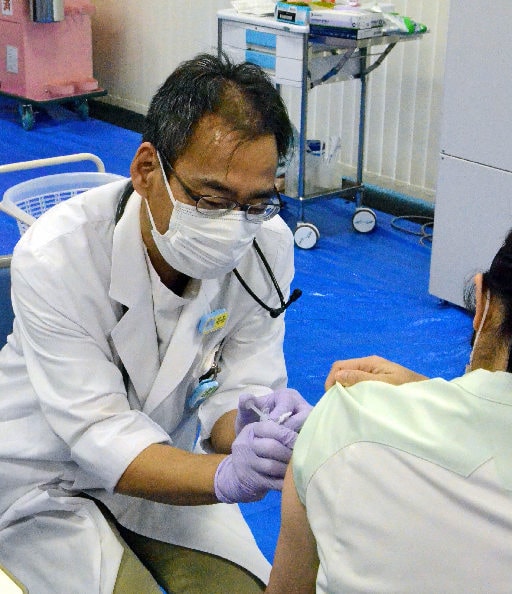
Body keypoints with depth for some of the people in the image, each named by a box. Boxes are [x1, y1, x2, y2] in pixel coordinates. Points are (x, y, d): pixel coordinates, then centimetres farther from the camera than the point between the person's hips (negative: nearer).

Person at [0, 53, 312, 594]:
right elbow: (101, 434, -32)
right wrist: (226, 477, -50)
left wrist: (254, 427, -41)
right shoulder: (52, 258, -31)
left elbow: (236, 391, -15)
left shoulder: (268, 247, -18)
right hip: (47, 484, -3)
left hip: (165, 463, 4)